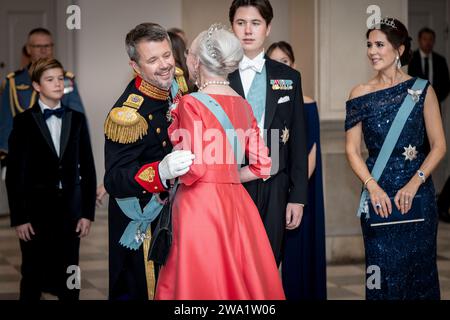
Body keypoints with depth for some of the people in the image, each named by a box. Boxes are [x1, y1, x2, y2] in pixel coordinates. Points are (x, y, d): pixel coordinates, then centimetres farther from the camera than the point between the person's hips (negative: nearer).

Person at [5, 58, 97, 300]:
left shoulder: (77, 120, 7)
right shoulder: (24, 121, -2)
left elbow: (88, 168, 8)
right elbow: (14, 173, -3)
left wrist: (88, 212, 2)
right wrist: (18, 218, -8)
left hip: (70, 210, 3)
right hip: (36, 210, -2)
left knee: (69, 281, 4)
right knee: (33, 278, 4)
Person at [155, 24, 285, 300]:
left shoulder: (192, 103, -9)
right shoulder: (243, 106, 10)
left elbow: (195, 168, -17)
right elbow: (262, 166, 11)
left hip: (199, 206, -6)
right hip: (237, 206, 6)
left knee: (200, 286, -1)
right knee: (243, 282, 10)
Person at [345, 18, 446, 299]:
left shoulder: (421, 90, 0)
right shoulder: (361, 94, 4)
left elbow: (439, 145, -2)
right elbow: (352, 149, 2)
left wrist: (414, 184, -14)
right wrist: (372, 186, -12)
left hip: (416, 191, -1)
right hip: (377, 193, 1)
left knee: (418, 266, 6)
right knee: (383, 268, 3)